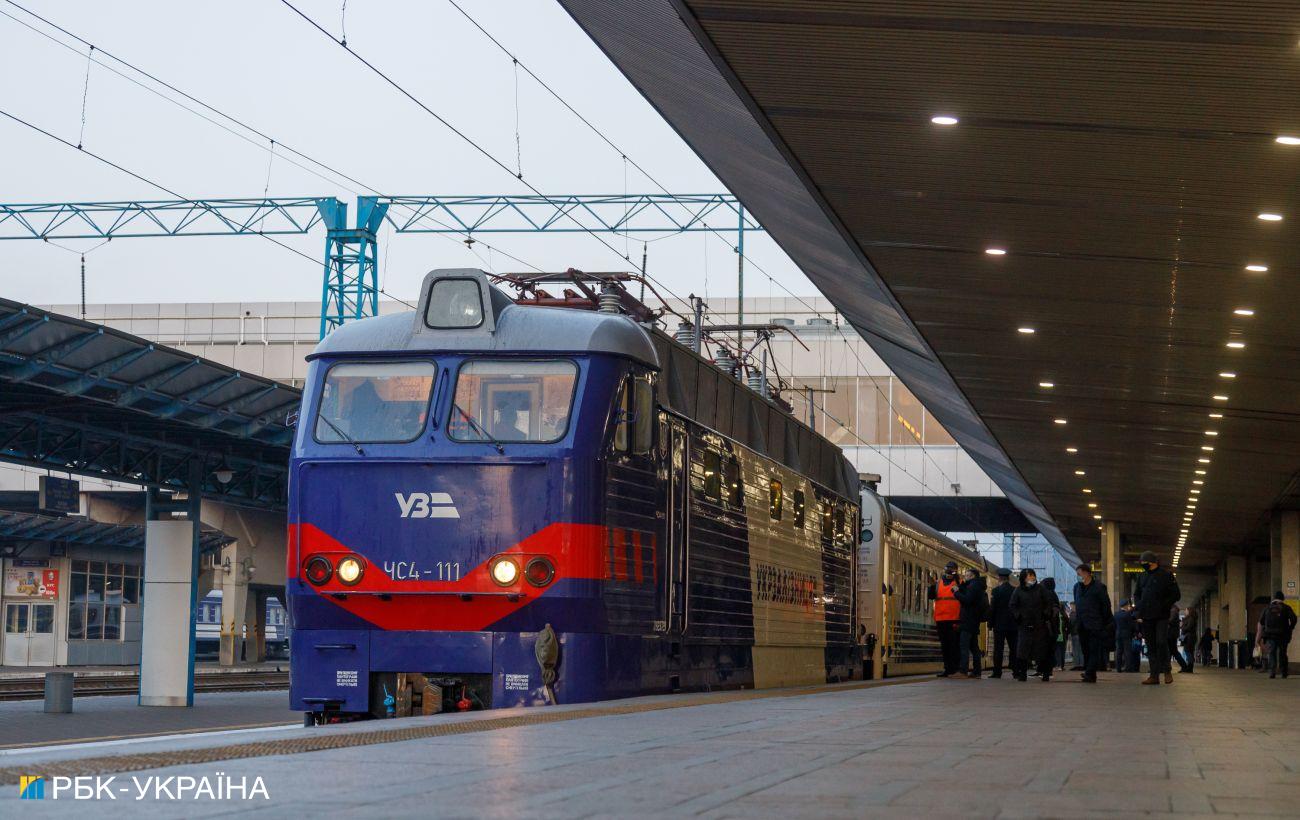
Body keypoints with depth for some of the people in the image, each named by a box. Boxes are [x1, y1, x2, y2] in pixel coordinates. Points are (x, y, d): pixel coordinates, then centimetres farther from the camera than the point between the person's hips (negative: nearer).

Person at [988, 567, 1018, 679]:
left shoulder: (996, 590, -10)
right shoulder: (1015, 590, 1)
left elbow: (992, 608, -10)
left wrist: (990, 622, 1)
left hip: (999, 624, -4)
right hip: (1013, 624, 4)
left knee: (998, 649, -1)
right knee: (1013, 648, 9)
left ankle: (997, 672, -4)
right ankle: (1016, 670, 8)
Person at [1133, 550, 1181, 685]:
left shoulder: (1166, 575, 0)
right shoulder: (1142, 577, 14)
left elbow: (1176, 595, 0)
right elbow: (1138, 595, 23)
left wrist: (1164, 606, -10)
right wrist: (1139, 610, 7)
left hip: (1162, 616, -5)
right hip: (1146, 617, 5)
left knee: (1161, 642, -15)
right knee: (1151, 646, 4)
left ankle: (1166, 670, 0)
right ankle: (1154, 675, 5)